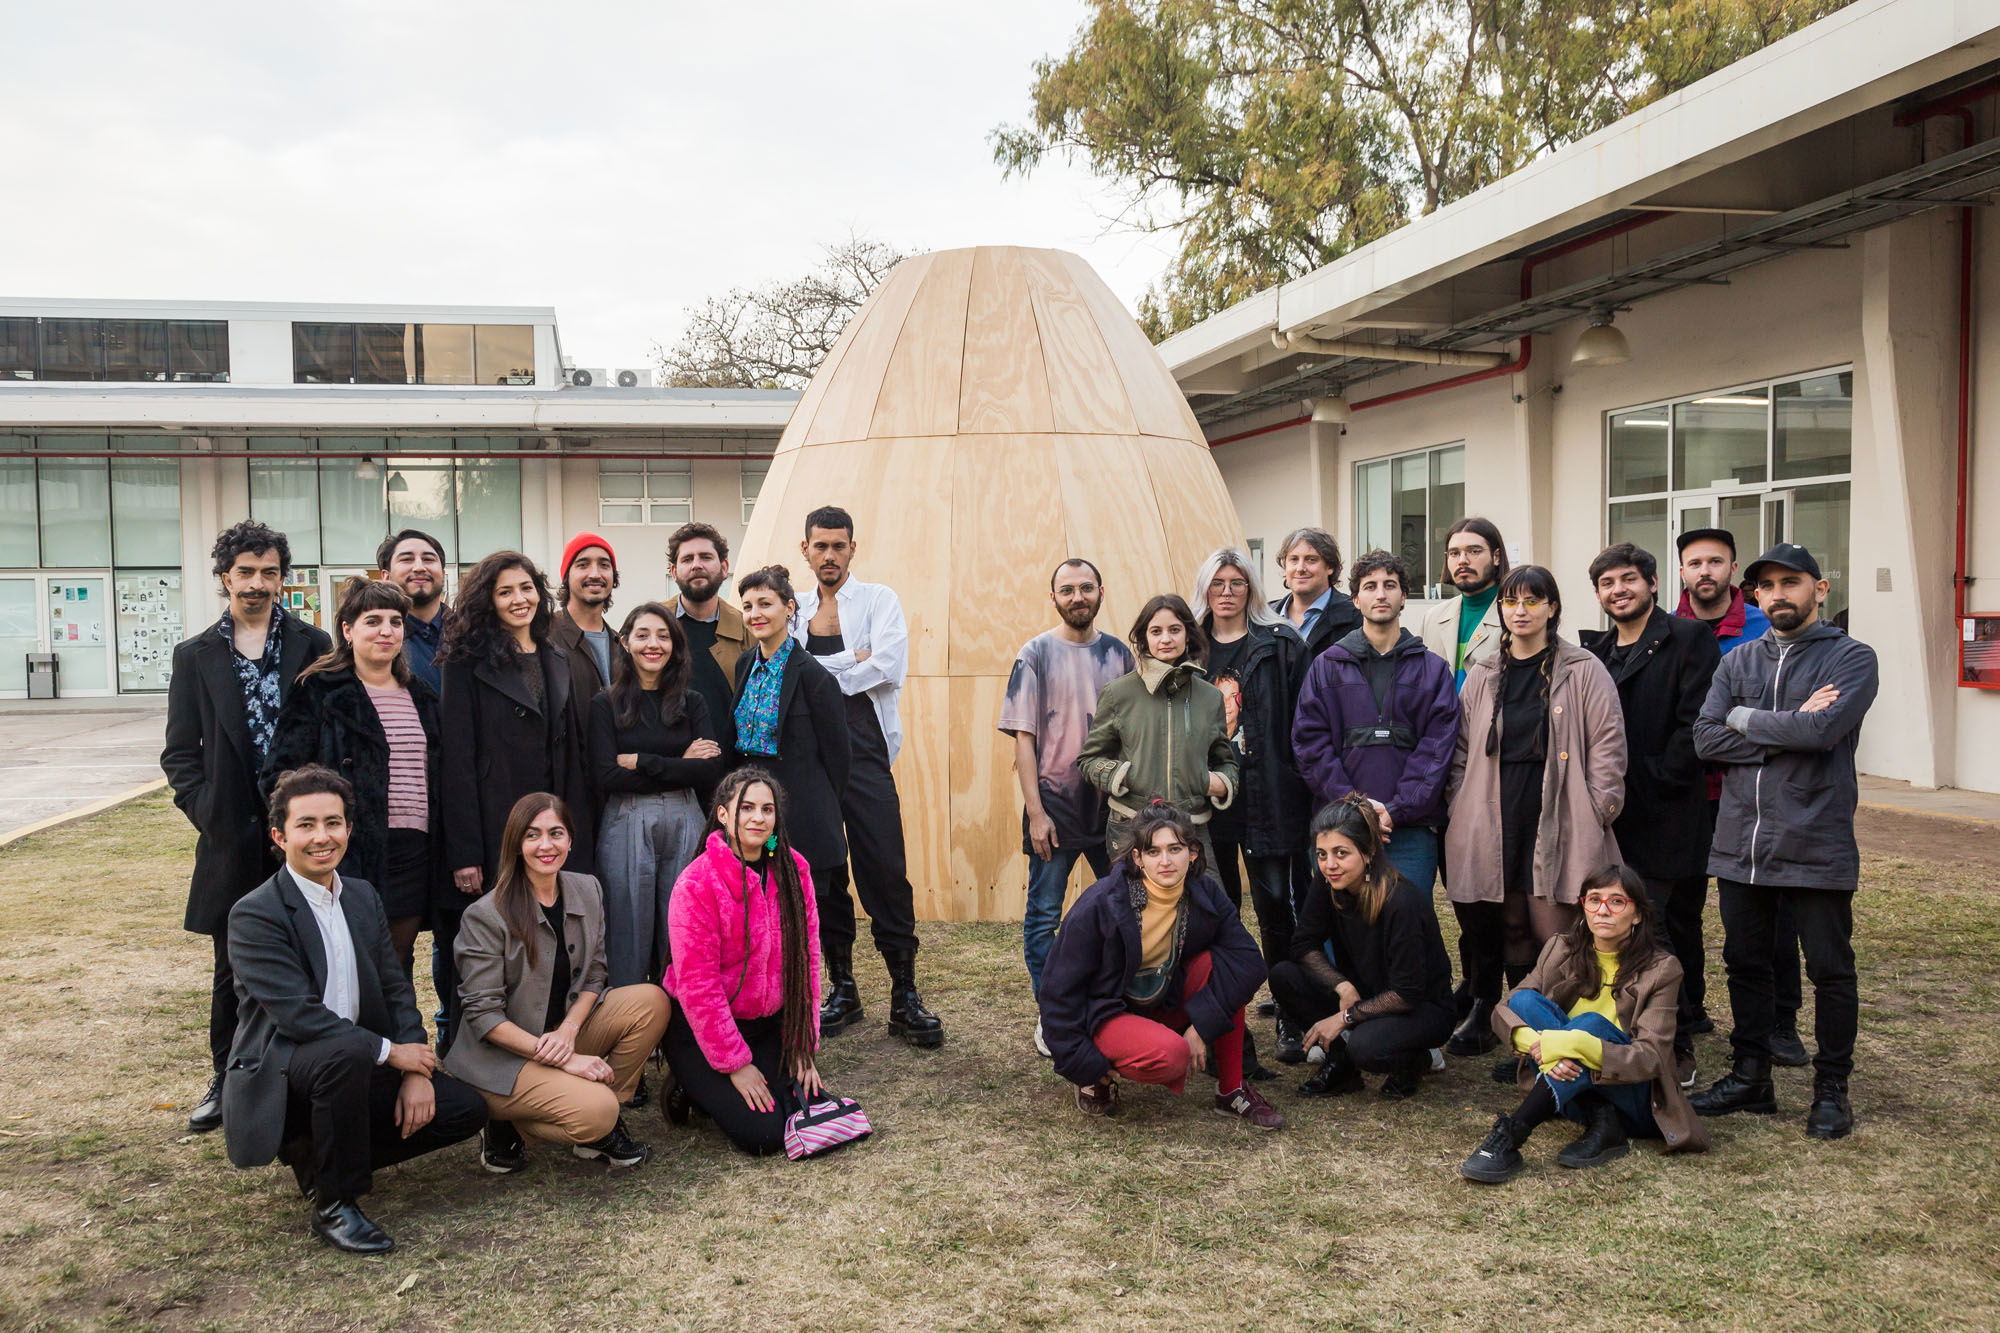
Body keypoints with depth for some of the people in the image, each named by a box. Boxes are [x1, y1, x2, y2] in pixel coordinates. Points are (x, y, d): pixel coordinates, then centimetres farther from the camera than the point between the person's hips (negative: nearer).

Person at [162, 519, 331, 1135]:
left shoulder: (313, 646, 5)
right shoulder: (196, 657, 9)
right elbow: (179, 753, 9)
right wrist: (208, 811, -4)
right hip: (233, 841, 1)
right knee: (233, 969, 10)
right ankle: (227, 1080, 24)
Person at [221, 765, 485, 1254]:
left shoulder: (363, 897, 8)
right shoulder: (254, 915, -14)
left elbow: (396, 990, 6)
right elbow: (298, 1015, -22)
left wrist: (416, 1072, -8)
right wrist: (391, 1052, -19)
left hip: (353, 1066, 7)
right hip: (279, 1077, -7)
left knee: (465, 1109, -7)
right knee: (347, 1051, -38)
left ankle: (319, 1156, 9)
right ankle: (333, 1205, -19)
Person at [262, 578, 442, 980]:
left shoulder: (421, 697, 15)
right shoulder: (319, 692, -2)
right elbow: (280, 773, -6)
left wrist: (444, 857, 13)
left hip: (414, 853, 5)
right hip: (353, 854, -5)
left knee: (398, 975, 11)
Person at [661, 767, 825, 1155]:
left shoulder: (794, 870, -3)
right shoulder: (697, 885, -20)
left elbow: (806, 962, 1)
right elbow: (697, 986, -18)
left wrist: (804, 1047, -2)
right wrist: (735, 1065, -15)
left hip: (769, 1025, 6)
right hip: (700, 1031, -5)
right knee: (764, 1134, -16)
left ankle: (715, 1090, 17)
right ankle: (693, 1090, 12)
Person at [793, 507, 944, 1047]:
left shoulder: (878, 600, 6)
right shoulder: (792, 607, 14)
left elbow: (889, 666, -11)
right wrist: (850, 660, -10)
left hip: (863, 749, -3)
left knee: (885, 871, -6)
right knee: (821, 872, 8)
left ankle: (905, 998, 1)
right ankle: (841, 991, 20)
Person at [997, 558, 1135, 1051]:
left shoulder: (1118, 653, 7)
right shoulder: (1036, 654, -3)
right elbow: (1023, 737, -5)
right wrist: (1035, 812, -11)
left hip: (1112, 802, 4)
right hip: (1055, 803, -3)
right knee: (1044, 914, 3)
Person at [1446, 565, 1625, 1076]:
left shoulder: (1583, 671, 3)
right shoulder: (1481, 676, 13)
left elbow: (1607, 742, 0)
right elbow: (1463, 752, 15)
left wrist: (1600, 810, -7)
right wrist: (1461, 815, 7)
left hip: (1558, 823, -4)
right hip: (1496, 825, 4)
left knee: (1556, 936, -6)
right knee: (1512, 933, 8)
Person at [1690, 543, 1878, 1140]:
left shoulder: (1851, 659, -3)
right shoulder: (1737, 662, 10)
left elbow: (1823, 729, -21)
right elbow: (1705, 737, -3)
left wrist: (1746, 719, -7)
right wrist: (1788, 730, -12)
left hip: (1816, 848, -4)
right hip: (1741, 843, 5)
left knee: (1830, 971, 6)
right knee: (1745, 965, 13)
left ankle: (1831, 1088, 21)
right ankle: (1751, 1078, 27)